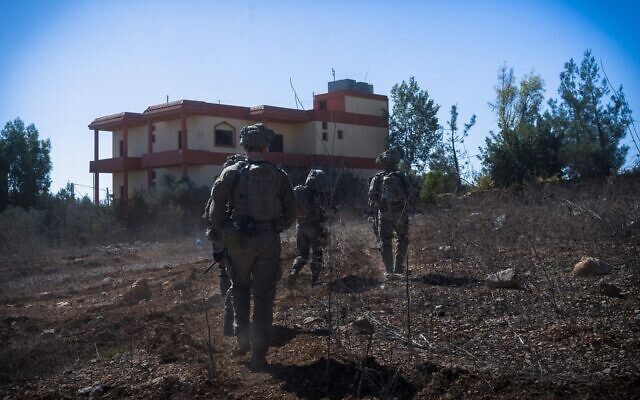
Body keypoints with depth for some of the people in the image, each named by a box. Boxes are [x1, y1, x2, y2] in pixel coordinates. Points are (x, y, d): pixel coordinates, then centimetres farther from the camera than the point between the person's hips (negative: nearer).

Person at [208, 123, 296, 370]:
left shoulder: (232, 173, -4)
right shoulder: (278, 176, 2)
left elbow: (217, 205, -8)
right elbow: (291, 212, 4)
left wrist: (221, 230, 8)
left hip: (239, 240, -1)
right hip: (269, 241, 1)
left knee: (240, 287, 23)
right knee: (263, 296, 7)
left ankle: (242, 338, 17)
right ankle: (259, 355, 9)